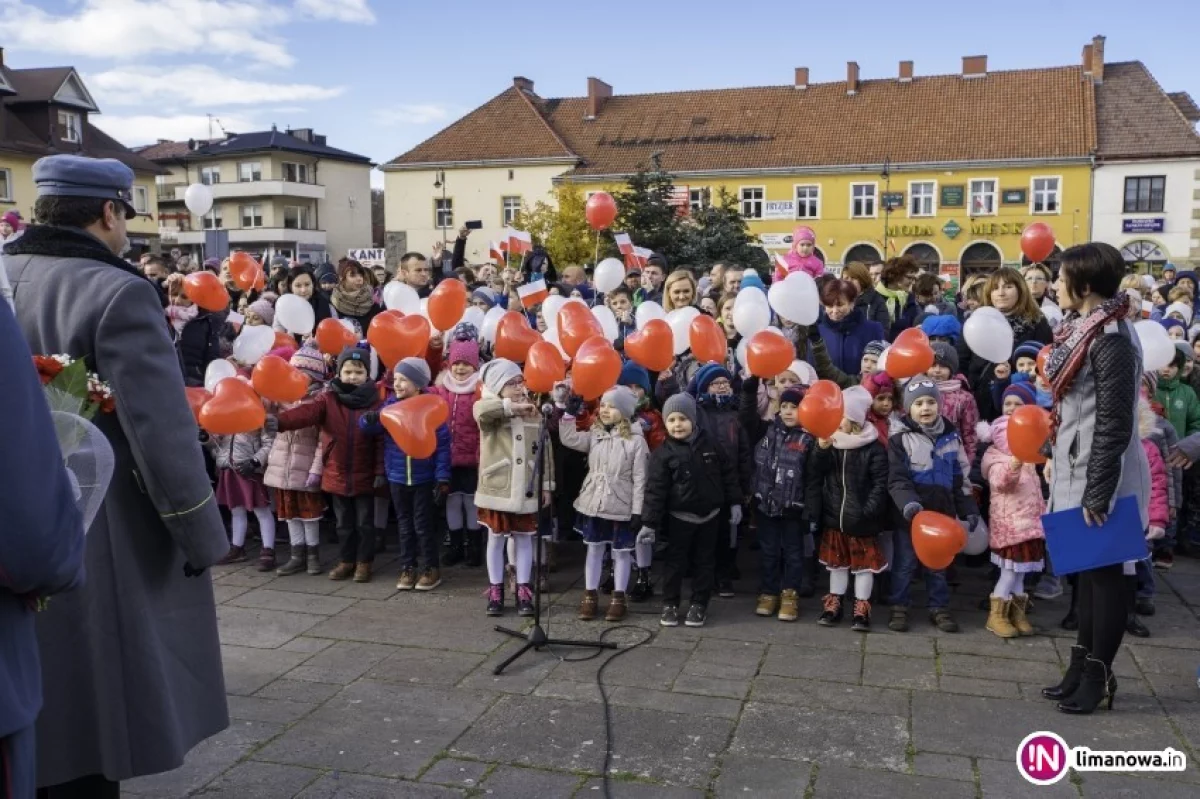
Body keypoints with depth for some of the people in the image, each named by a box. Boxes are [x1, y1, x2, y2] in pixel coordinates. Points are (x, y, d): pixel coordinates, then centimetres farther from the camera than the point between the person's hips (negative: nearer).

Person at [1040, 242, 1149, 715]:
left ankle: (1098, 675, 18)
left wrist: (1097, 495, -21)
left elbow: (1114, 425, -22)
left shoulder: (1111, 339, -20)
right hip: (1078, 469, 9)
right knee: (1086, 571, 16)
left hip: (1101, 475, -9)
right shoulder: (1083, 328, 8)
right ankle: (1083, 665, 28)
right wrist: (1056, 456, 18)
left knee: (1103, 574, 4)